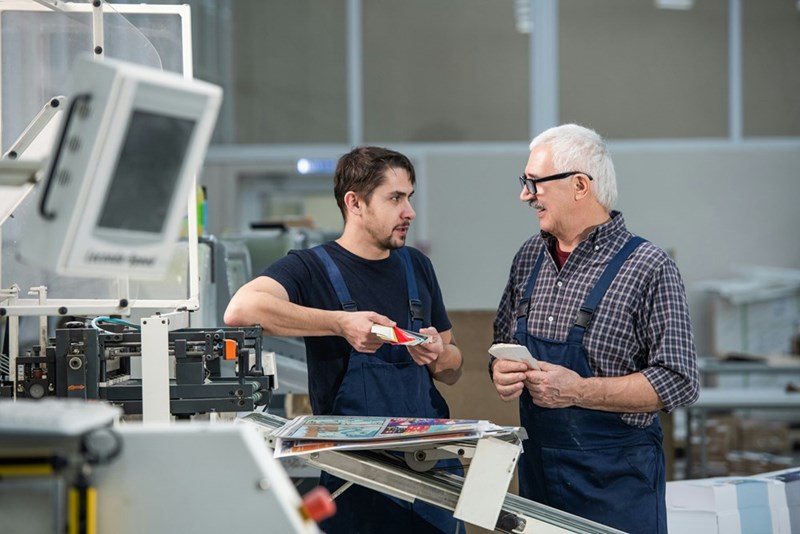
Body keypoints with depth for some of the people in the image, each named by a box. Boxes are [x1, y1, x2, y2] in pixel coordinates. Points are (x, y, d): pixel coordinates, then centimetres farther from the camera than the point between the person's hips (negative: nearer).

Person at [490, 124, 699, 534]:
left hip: (616, 478, -6)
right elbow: (502, 343, 19)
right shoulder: (529, 258, 7)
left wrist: (578, 391, -21)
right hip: (536, 466, 6)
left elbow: (678, 383, -16)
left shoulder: (648, 267, -12)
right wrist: (501, 371, -4)